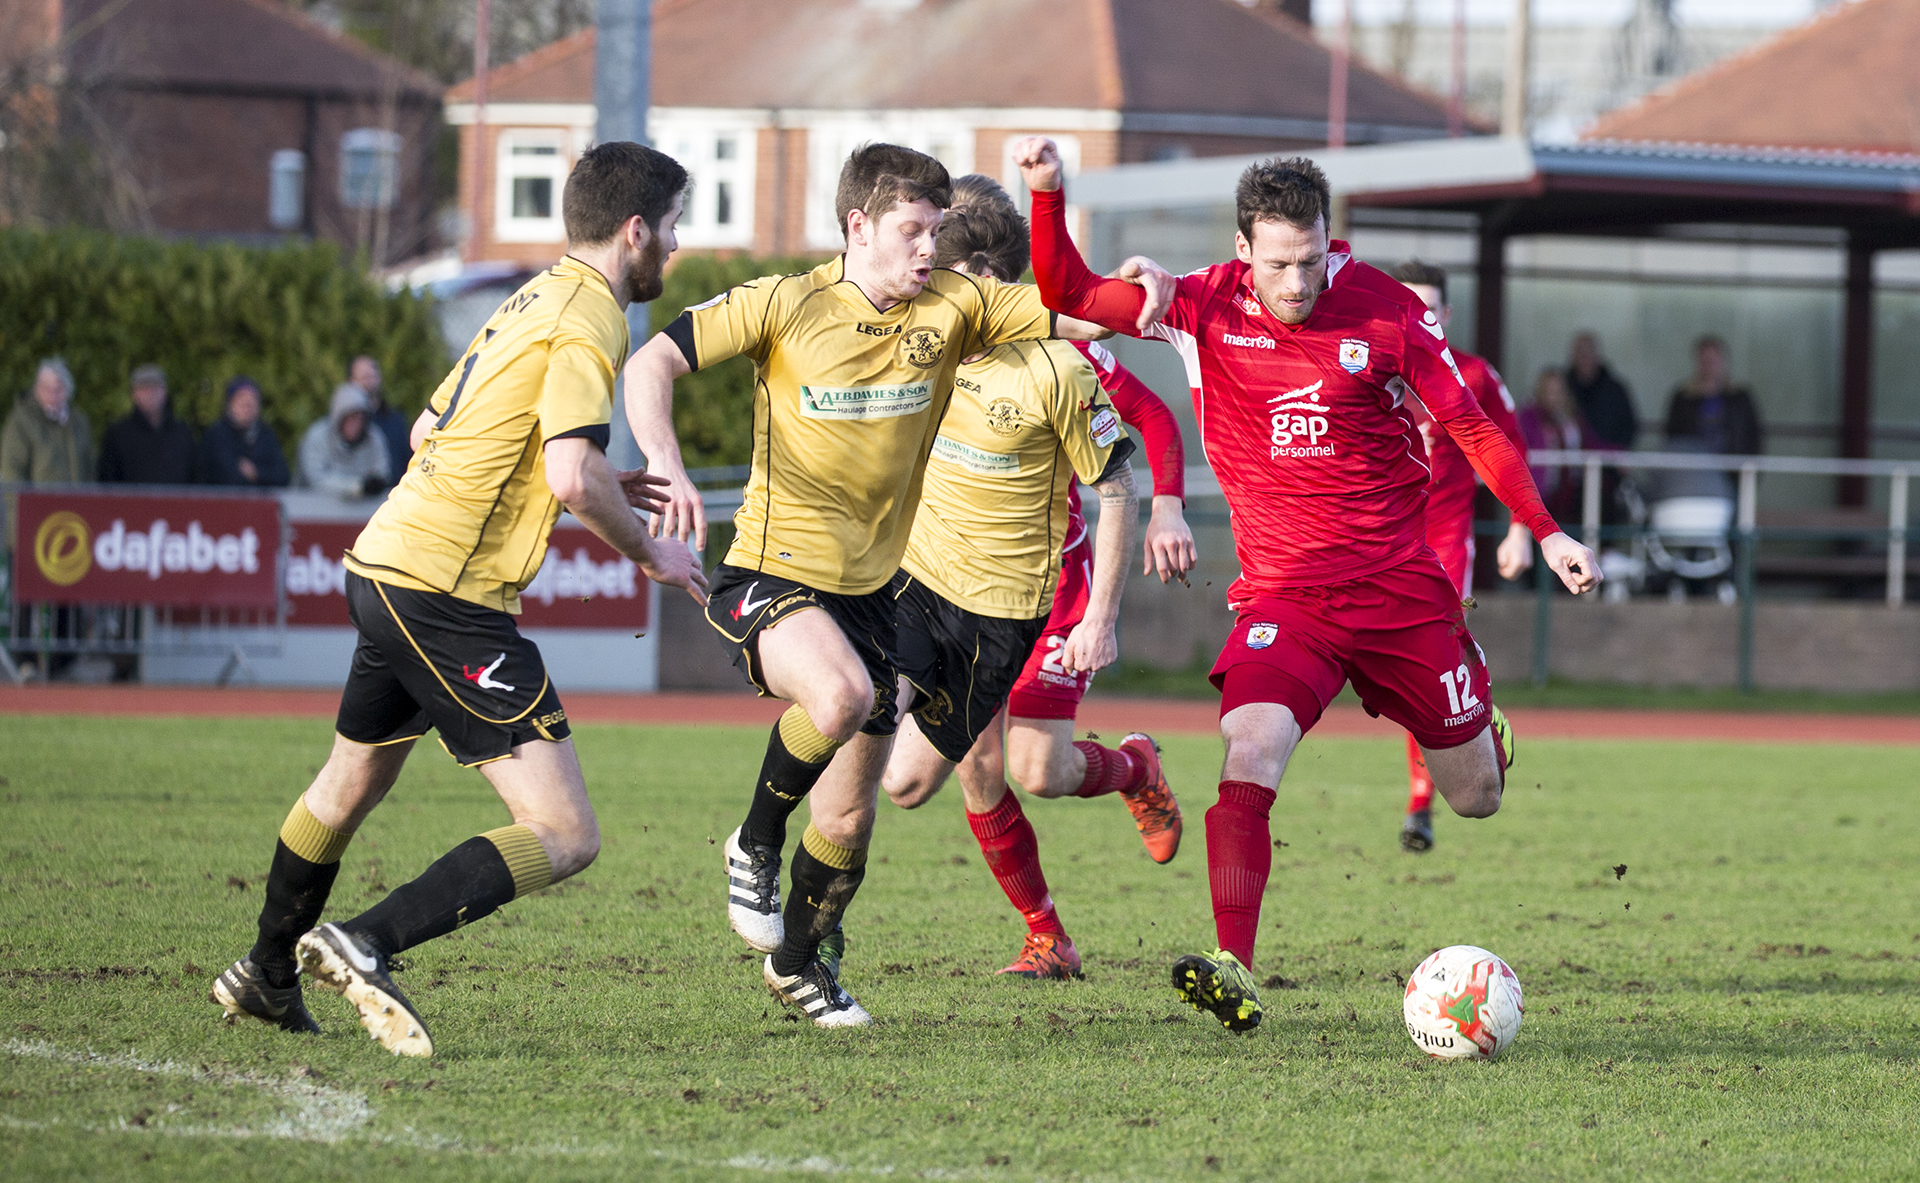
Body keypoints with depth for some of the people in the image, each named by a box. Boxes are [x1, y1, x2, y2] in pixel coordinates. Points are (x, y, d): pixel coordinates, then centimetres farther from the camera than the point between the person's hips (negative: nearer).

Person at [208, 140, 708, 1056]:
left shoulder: (535, 300, 17)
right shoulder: (589, 317, -12)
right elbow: (574, 476, -24)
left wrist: (597, 486, 23)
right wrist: (646, 551, -6)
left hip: (387, 563, 10)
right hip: (448, 594, -10)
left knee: (351, 784, 30)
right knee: (564, 835, -12)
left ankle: (267, 977, 47)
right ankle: (366, 946, -19)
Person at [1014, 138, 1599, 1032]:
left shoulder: (1382, 309, -6)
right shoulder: (1206, 308, -5)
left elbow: (1469, 424, 5)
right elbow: (1068, 295, -7)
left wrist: (1546, 533, 4)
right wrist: (1047, 195, -23)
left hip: (1401, 584, 1)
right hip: (1283, 592, -1)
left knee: (1476, 797, 12)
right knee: (1250, 748, -28)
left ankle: (1481, 737, 51)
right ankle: (1234, 972, -30)